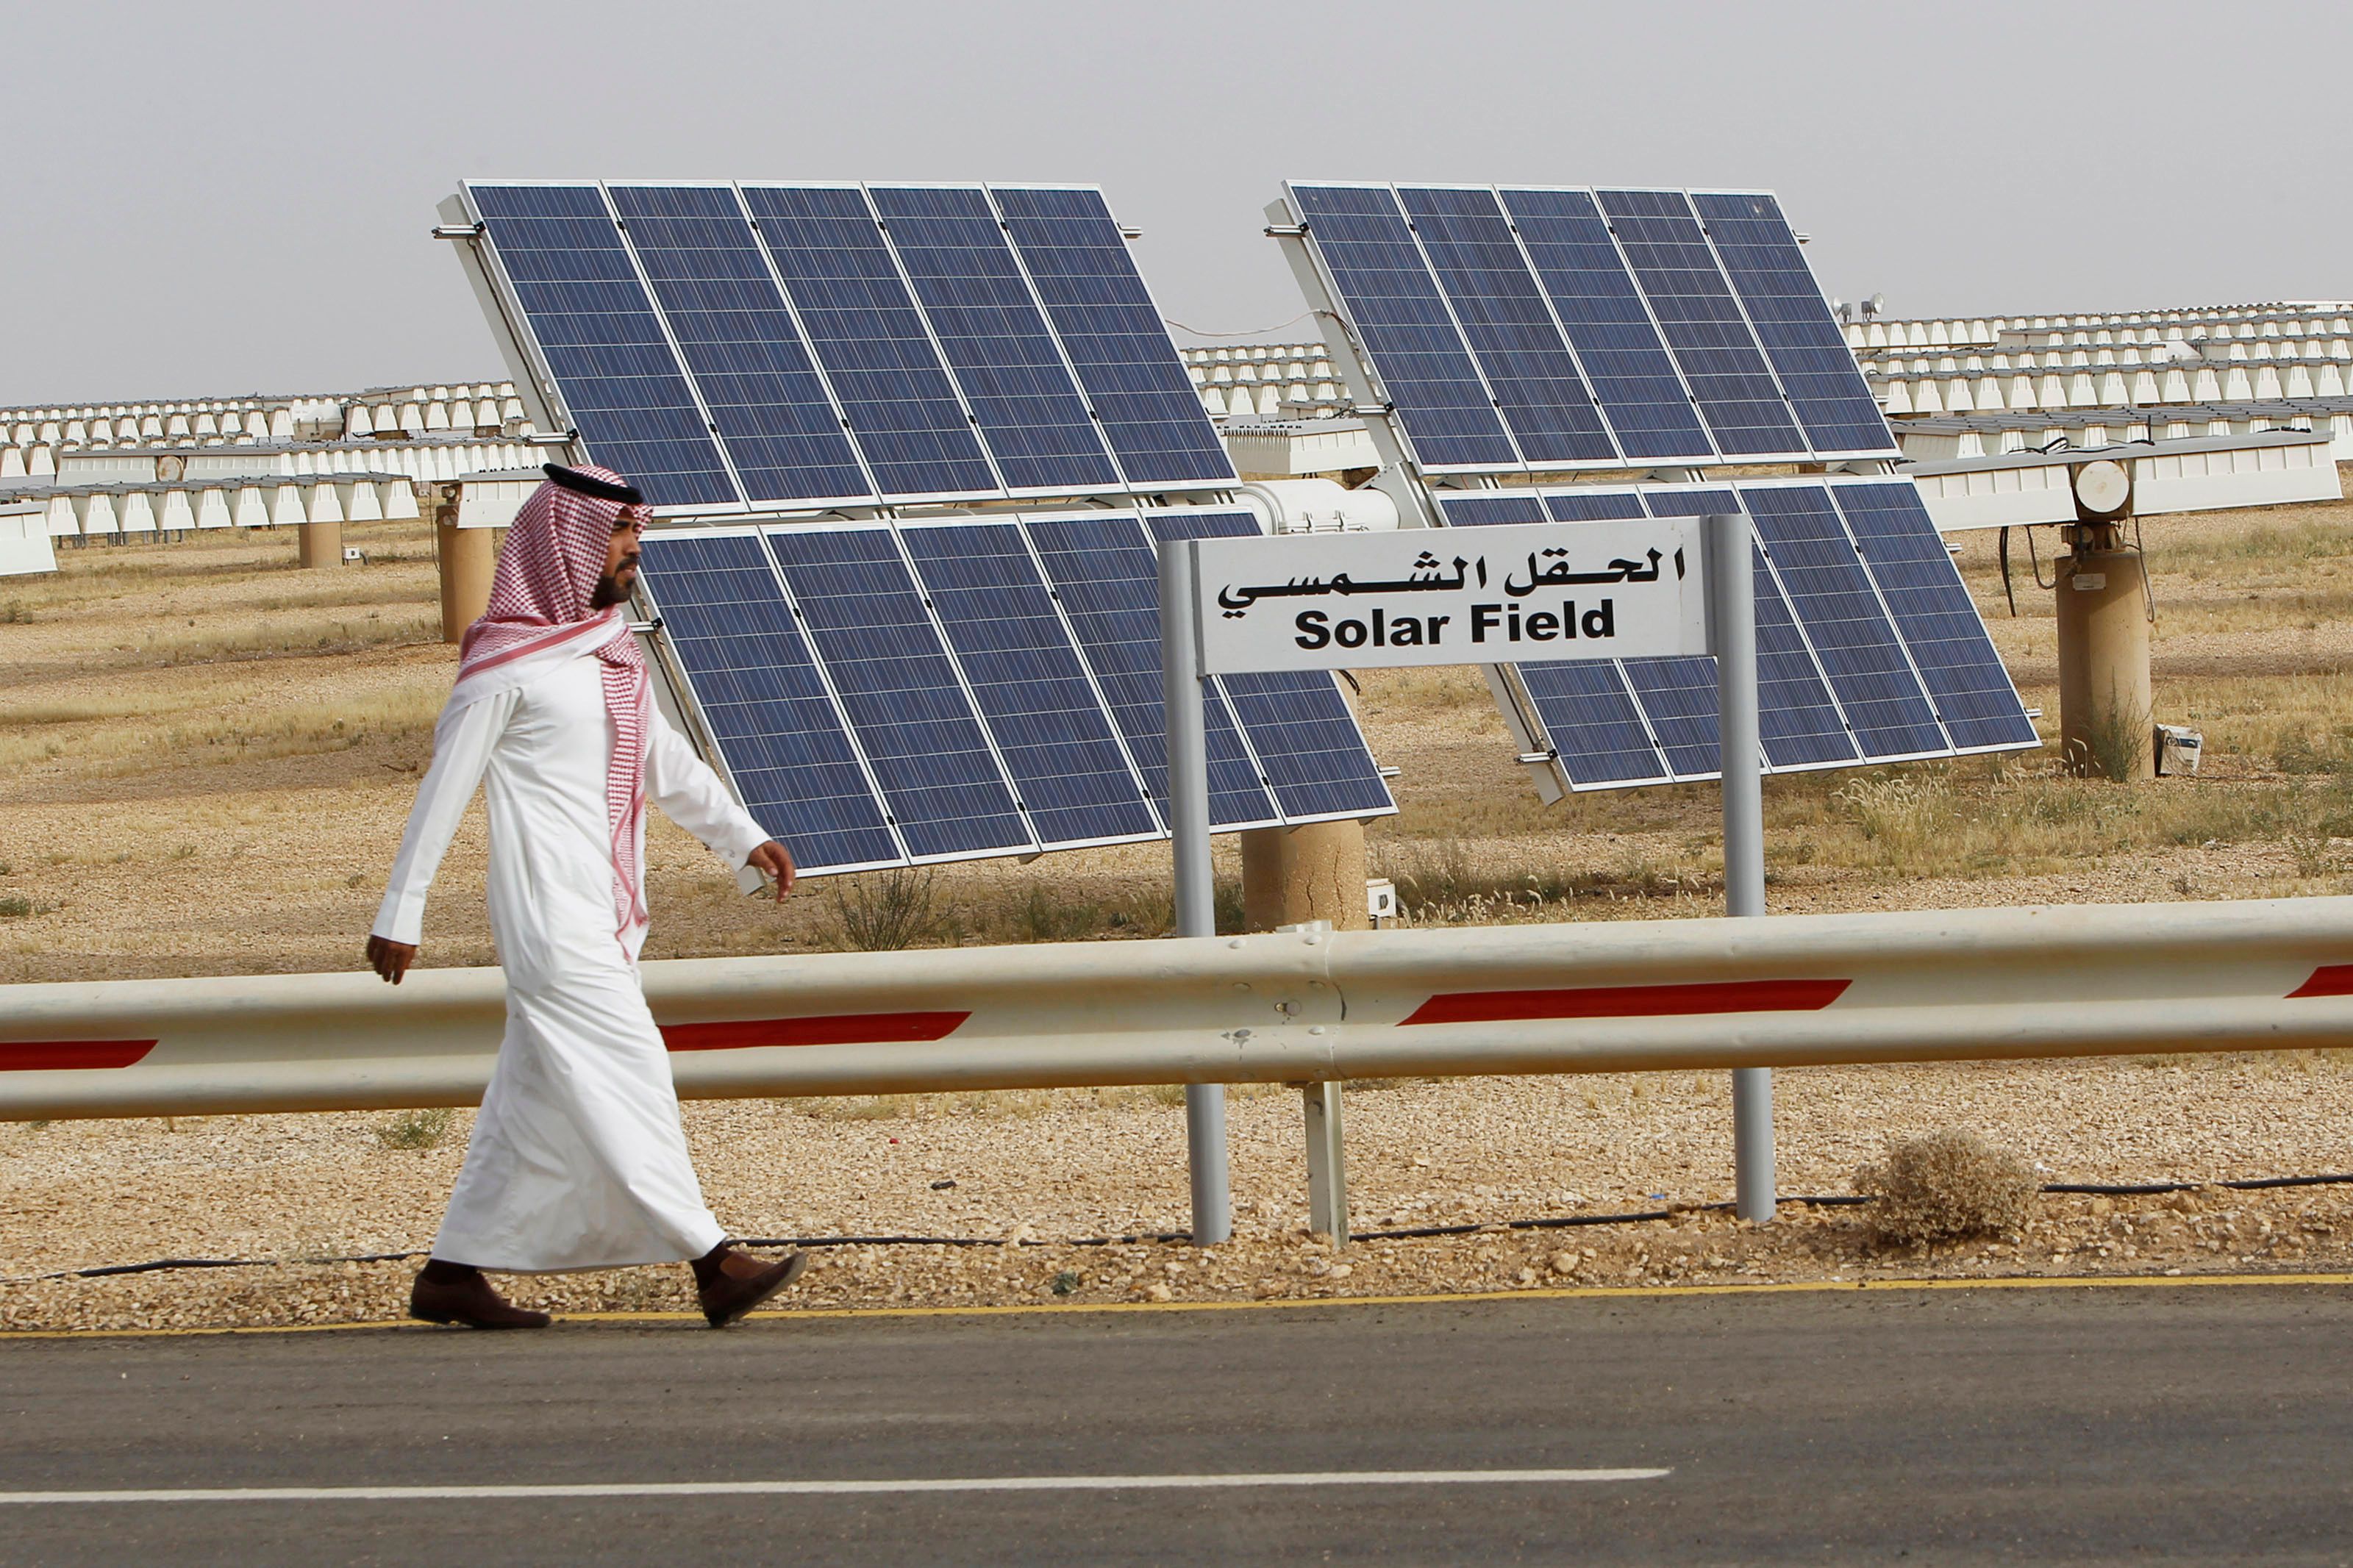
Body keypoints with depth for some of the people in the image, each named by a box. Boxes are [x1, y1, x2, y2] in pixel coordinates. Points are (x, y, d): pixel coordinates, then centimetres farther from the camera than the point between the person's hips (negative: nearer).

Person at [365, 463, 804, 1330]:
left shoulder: (612, 651, 15)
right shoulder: (507, 664, -10)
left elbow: (664, 762, 26)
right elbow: (443, 790, -8)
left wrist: (744, 836, 20)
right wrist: (399, 915, -7)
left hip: (604, 916, 9)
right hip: (550, 919, -9)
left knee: (540, 1101, 10)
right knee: (626, 1079, -11)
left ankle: (453, 1273, 17)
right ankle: (713, 1265, -13)